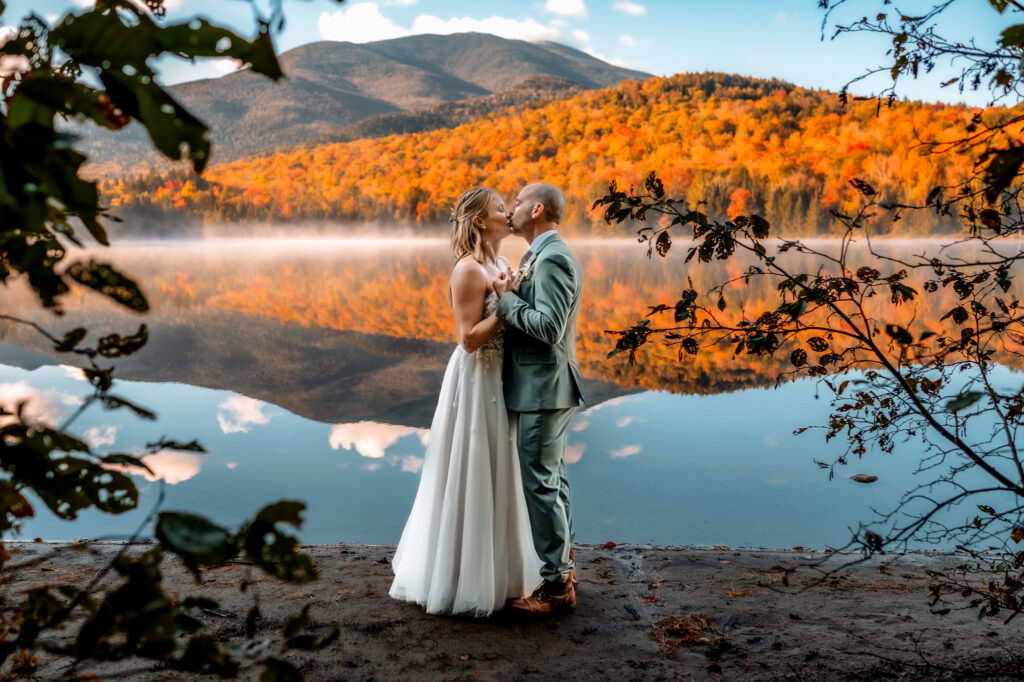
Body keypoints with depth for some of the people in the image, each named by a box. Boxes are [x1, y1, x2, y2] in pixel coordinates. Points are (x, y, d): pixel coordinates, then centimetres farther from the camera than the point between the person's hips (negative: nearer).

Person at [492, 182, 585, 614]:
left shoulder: (552, 259, -18)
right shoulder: (545, 256, 15)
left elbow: (549, 326, -27)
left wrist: (507, 298, -16)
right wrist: (510, 295, 0)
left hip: (542, 389, -11)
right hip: (543, 388, 11)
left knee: (541, 483, -4)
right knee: (552, 479, 17)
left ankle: (556, 585, 5)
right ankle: (563, 566, 29)